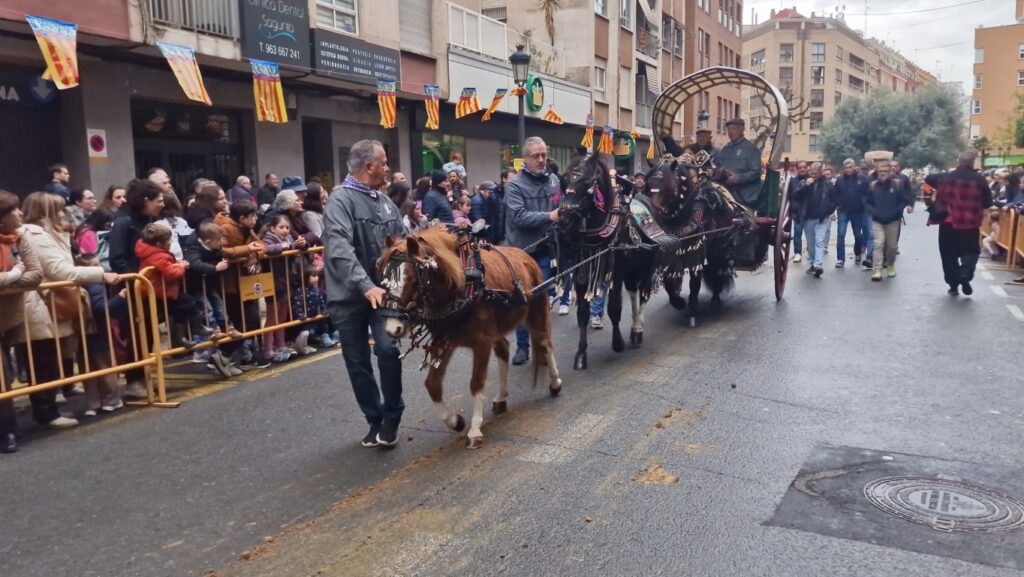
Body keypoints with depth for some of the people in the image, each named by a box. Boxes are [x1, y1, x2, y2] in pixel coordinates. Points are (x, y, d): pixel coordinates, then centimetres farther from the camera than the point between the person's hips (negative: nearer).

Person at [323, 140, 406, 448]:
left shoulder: (385, 202, 7)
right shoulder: (341, 199, -13)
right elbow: (340, 249, -26)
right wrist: (365, 286, -36)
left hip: (383, 290, 4)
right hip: (350, 295, -3)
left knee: (388, 350, -12)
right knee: (357, 363, 7)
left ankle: (391, 417, 6)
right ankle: (375, 420, 23)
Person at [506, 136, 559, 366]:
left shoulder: (554, 180, 5)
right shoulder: (515, 184, -8)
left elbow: (561, 207, 16)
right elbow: (519, 216, -20)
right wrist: (549, 217, -27)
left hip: (544, 250, 2)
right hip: (522, 251, -2)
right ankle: (522, 346, 20)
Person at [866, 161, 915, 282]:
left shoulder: (898, 184, -2)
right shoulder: (873, 185, 2)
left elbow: (906, 199, 0)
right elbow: (868, 202, 8)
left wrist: (908, 205, -18)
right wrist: (873, 211, -7)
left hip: (893, 220, 0)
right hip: (877, 221, 0)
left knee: (892, 245, 9)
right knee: (878, 244, -13)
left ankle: (890, 265, 35)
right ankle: (876, 271, -18)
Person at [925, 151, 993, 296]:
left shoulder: (945, 177, -1)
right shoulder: (979, 179, -7)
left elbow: (928, 179, 20)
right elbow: (988, 202, -2)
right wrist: (975, 205, 17)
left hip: (948, 222, 1)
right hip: (970, 223, -1)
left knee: (949, 254, 11)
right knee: (970, 251, 13)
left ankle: (953, 285, 12)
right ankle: (965, 276, -12)